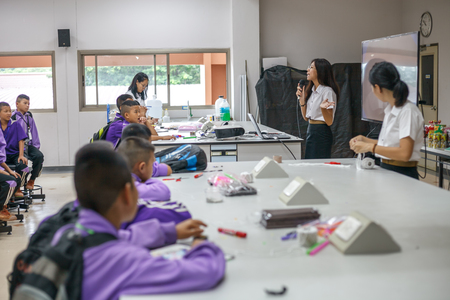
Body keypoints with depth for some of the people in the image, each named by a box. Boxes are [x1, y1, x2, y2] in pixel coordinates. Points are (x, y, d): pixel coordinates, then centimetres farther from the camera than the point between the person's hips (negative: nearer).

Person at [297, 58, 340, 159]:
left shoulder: (328, 91, -12)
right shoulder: (311, 91, 13)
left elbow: (329, 122, -15)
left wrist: (323, 108, -34)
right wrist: (302, 99, 4)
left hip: (322, 134, -8)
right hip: (310, 131, 8)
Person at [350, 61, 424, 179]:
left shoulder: (408, 111, -13)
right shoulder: (390, 110, 13)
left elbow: (405, 153, -20)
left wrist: (370, 147, -16)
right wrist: (364, 140, 15)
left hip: (403, 175, -7)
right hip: (386, 171, 7)